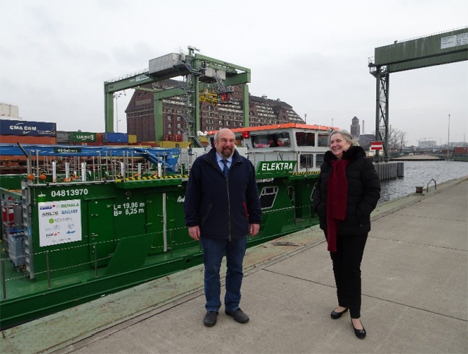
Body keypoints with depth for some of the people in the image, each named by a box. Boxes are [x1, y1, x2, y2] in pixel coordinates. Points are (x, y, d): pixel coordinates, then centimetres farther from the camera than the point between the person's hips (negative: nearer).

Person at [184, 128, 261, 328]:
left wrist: (255, 220, 6)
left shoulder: (245, 165, 5)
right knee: (211, 271, 11)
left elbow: (252, 196, 9)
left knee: (236, 270, 14)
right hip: (211, 230, -2)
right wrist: (192, 222, -5)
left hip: (239, 229, 3)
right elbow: (192, 197, -2)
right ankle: (212, 308, 30)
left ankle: (233, 306, 33)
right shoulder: (201, 164, -2)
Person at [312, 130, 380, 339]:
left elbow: (373, 191, -10)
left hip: (354, 227, -5)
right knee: (338, 266, 16)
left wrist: (360, 214, -18)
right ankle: (343, 304, 35)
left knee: (352, 269, 1)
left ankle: (355, 316, 15)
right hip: (331, 225, 5)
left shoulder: (362, 163, -10)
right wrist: (318, 208, -1)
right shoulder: (327, 164, 7)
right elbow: (318, 188, 15)